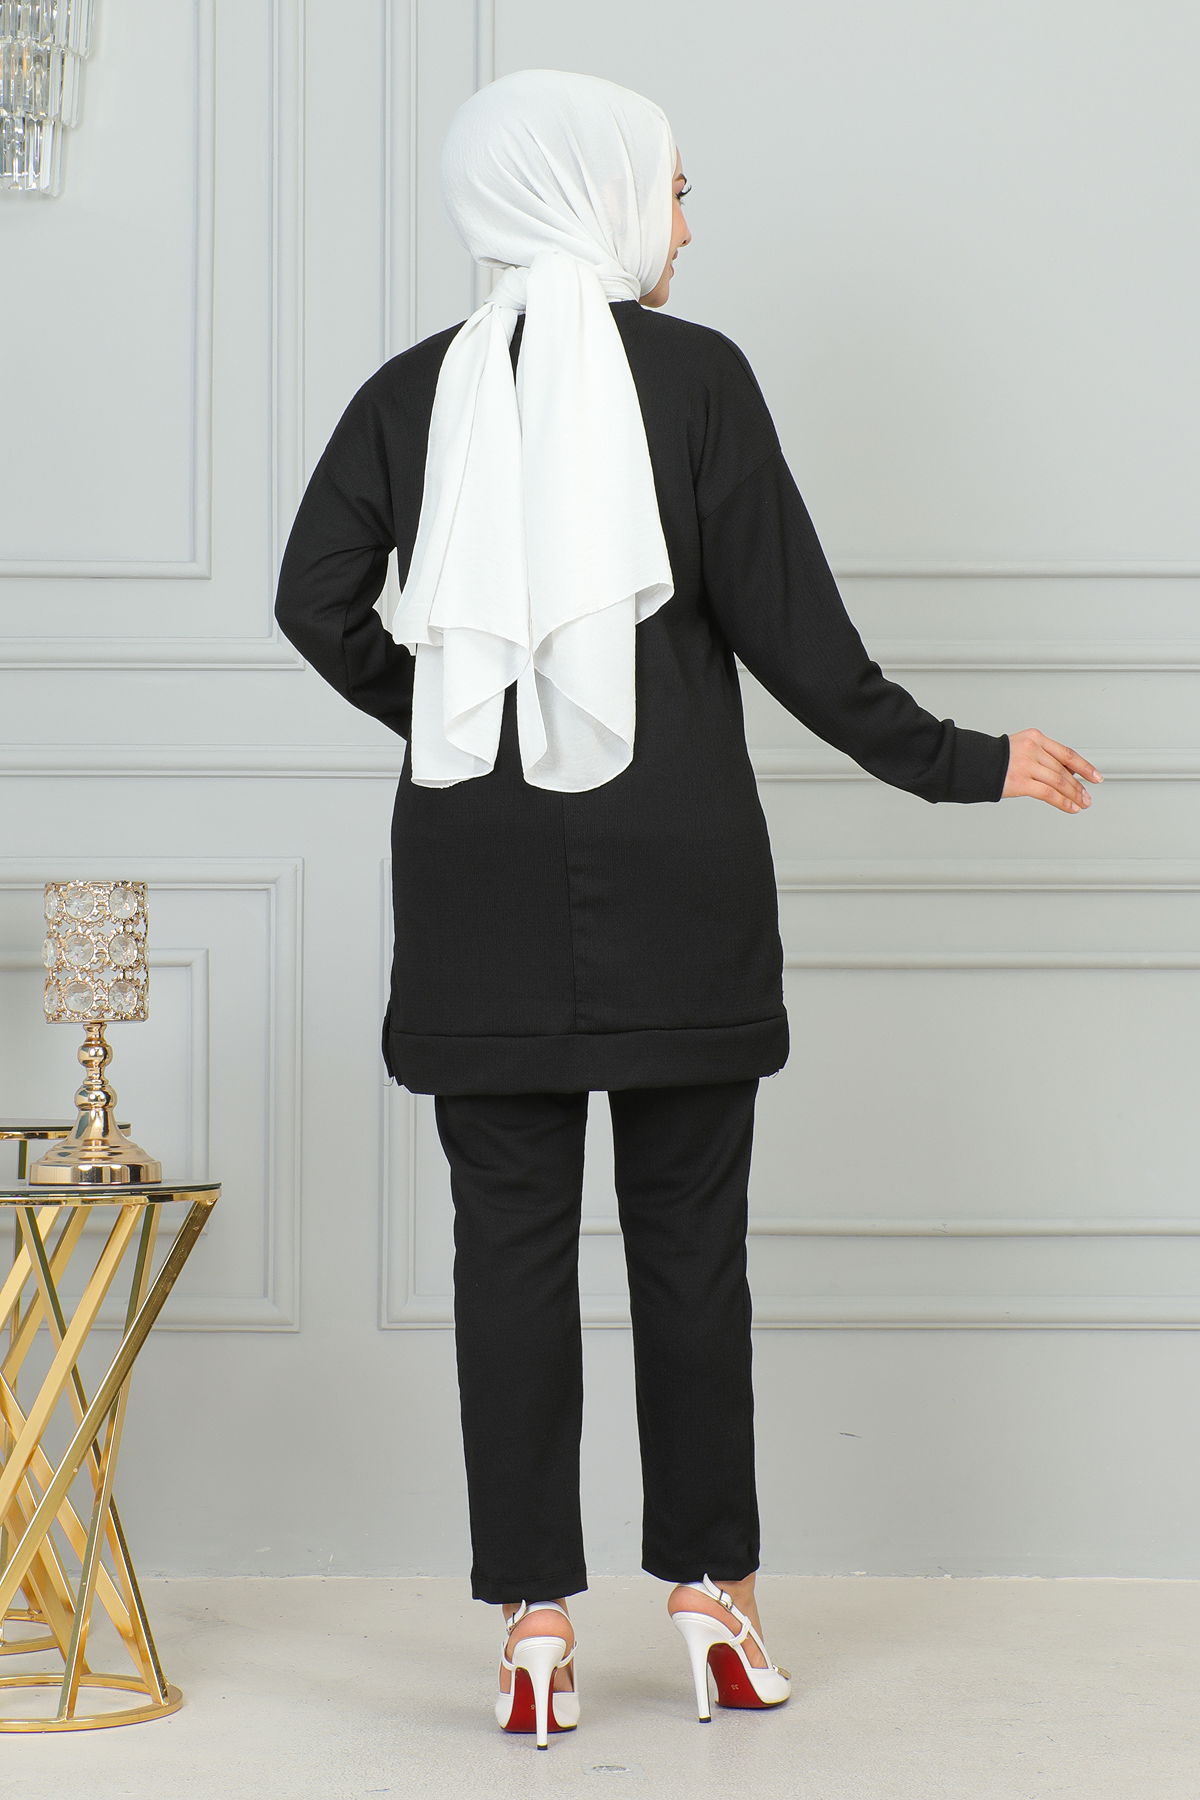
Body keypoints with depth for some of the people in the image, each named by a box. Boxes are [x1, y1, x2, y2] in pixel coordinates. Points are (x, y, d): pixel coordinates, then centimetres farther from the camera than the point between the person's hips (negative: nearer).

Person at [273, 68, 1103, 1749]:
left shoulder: (416, 389, 4)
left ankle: (537, 1624, 5)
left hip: (479, 875, 2)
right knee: (689, 1234, 8)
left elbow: (318, 604, -1)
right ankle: (713, 1591, 16)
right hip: (676, 880, -2)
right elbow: (790, 629, -5)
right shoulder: (693, 372, -3)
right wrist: (963, 764, 5)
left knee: (512, 1238, 4)